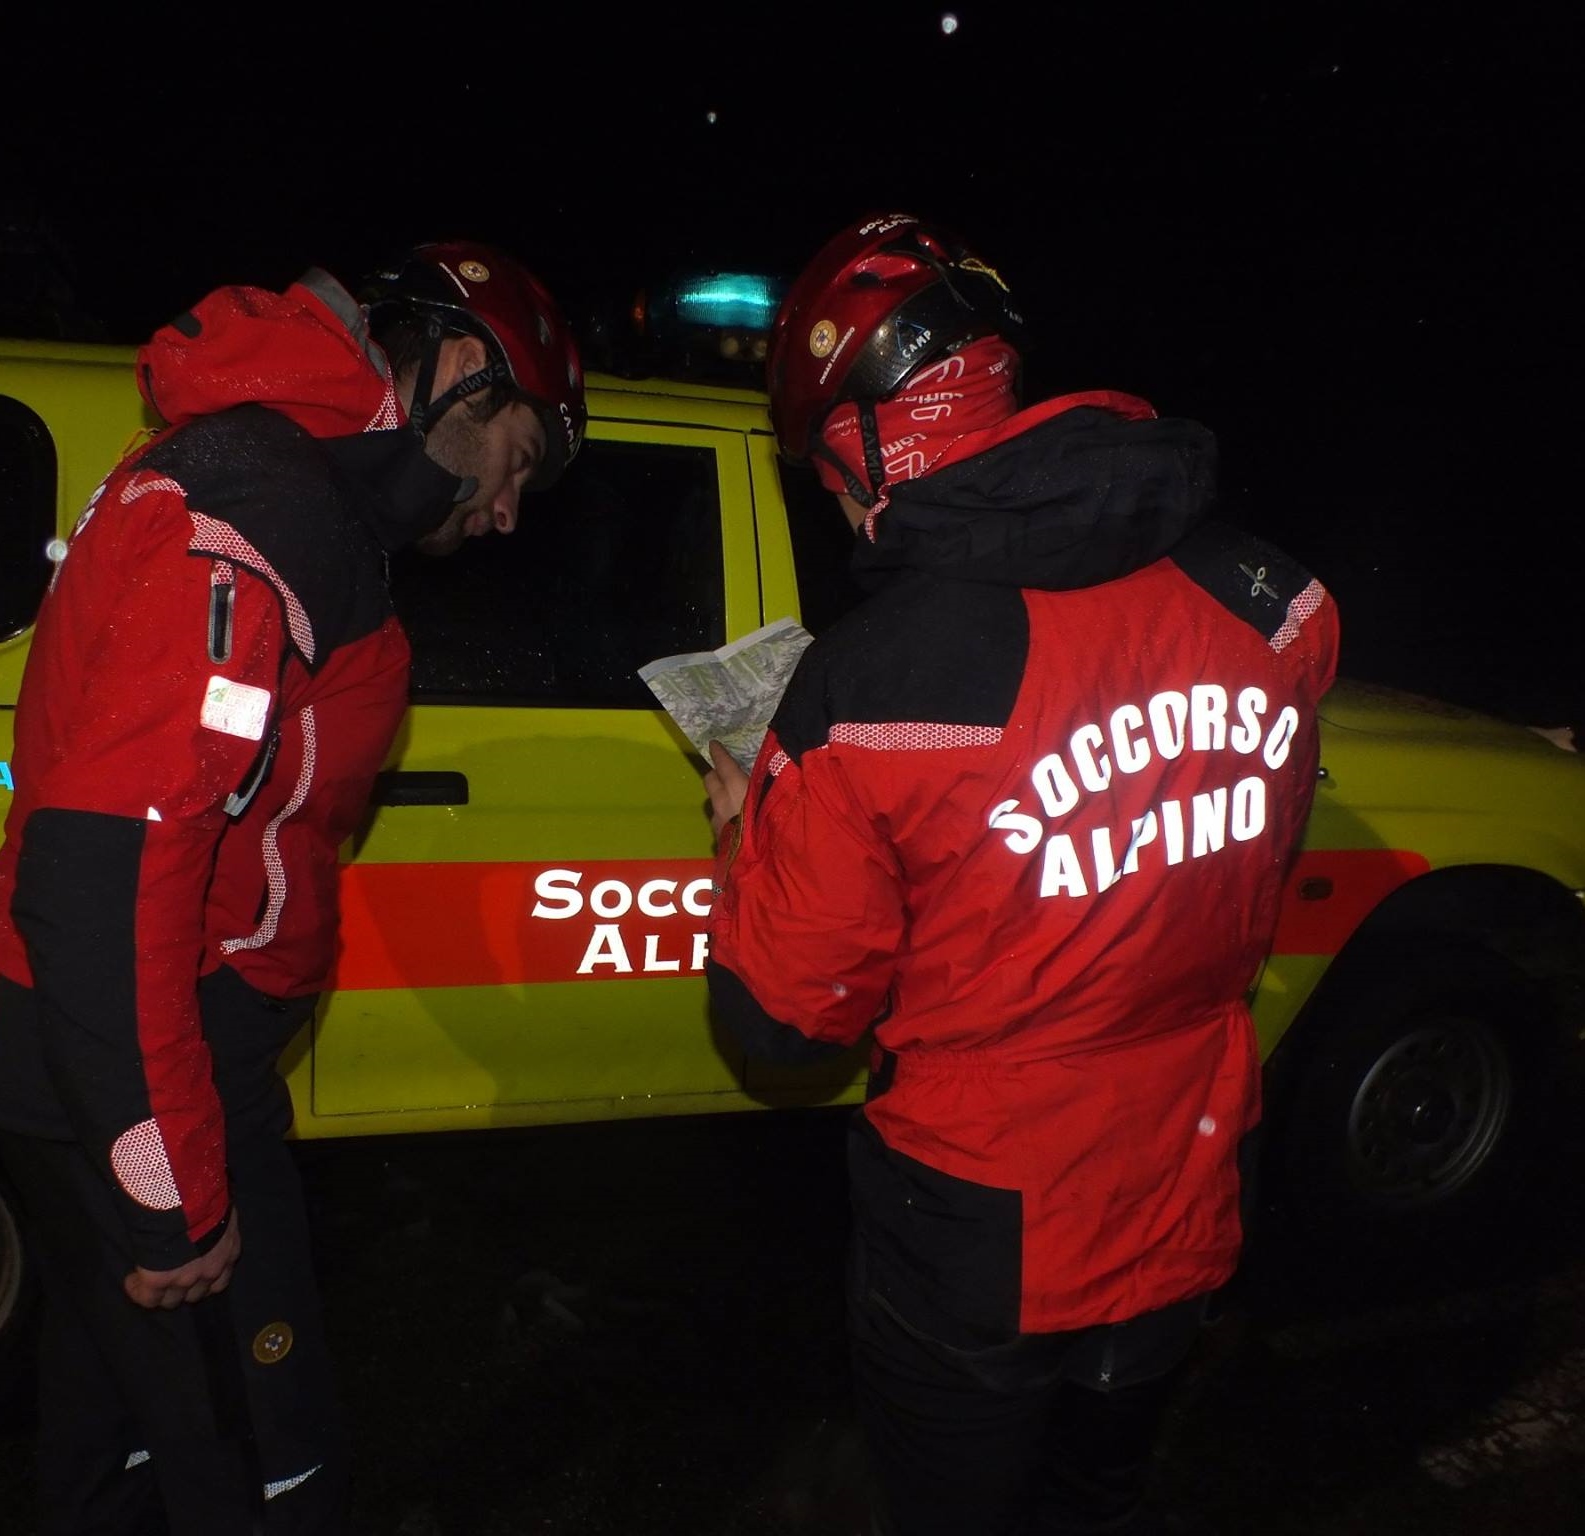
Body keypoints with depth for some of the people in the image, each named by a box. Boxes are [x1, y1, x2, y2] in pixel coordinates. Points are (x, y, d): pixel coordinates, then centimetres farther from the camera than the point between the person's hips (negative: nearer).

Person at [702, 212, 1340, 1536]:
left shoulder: (870, 684, -29)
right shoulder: (1268, 602, -14)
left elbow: (786, 1016, -16)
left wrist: (748, 836, 0)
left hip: (978, 1257, -4)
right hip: (1187, 1225, 5)